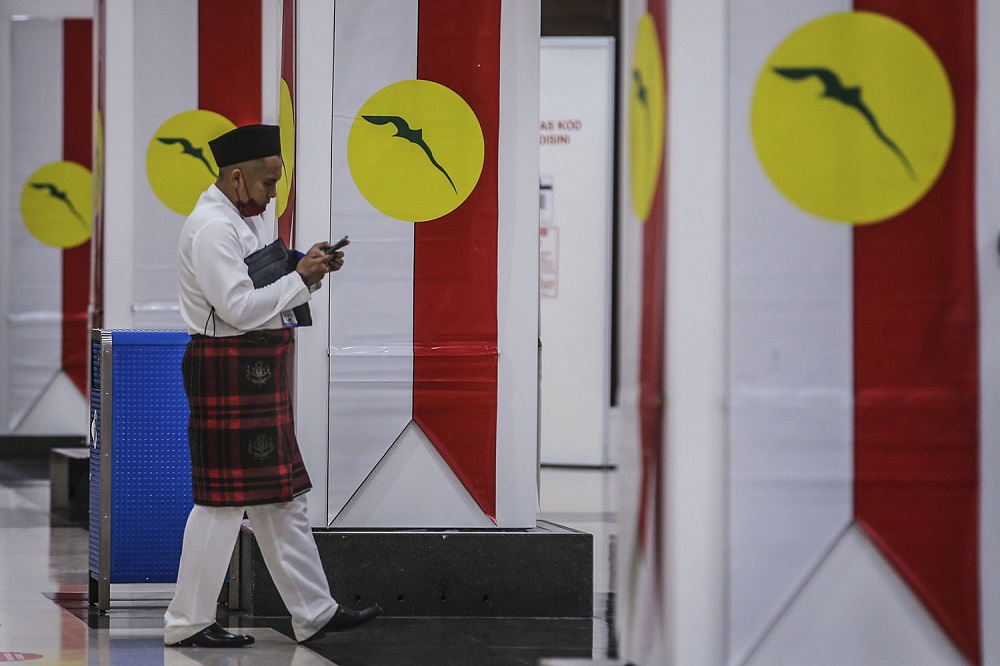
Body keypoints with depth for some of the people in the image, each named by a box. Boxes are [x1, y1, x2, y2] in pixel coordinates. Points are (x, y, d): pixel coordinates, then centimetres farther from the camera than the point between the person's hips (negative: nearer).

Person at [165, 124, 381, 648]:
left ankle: (314, 613, 19)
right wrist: (300, 279, -14)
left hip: (257, 370, 11)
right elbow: (239, 307, -22)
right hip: (228, 372, -11)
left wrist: (309, 269, 6)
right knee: (224, 499, -6)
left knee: (280, 497, 13)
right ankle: (188, 623, 1)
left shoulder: (246, 219, 16)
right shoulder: (211, 227, -16)